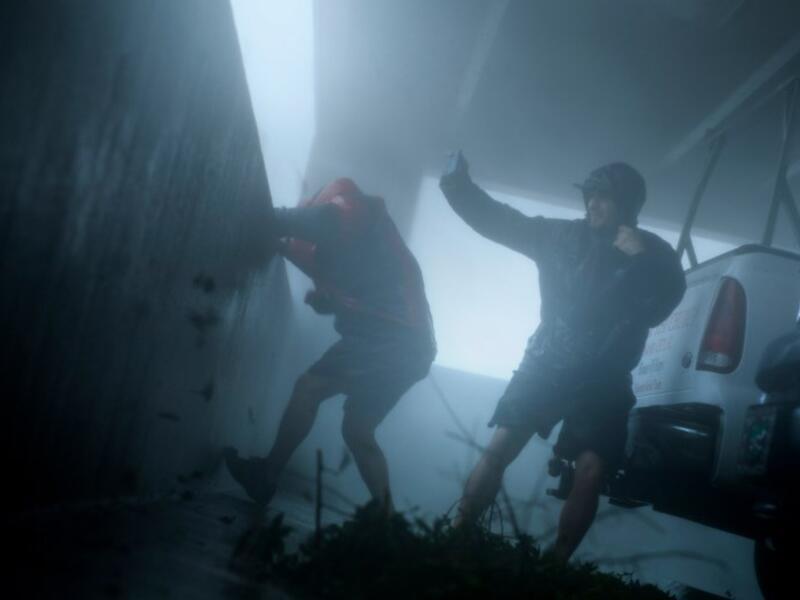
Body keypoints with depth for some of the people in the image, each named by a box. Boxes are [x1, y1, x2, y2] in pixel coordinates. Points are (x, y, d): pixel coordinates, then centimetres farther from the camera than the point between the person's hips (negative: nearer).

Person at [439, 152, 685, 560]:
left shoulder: (655, 254, -1)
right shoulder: (564, 236, 0)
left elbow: (658, 309, -14)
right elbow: (500, 222, -4)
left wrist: (642, 260, -25)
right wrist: (459, 186, -17)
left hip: (602, 383, 0)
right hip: (544, 366, 1)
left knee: (591, 475, -10)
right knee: (498, 449, -8)